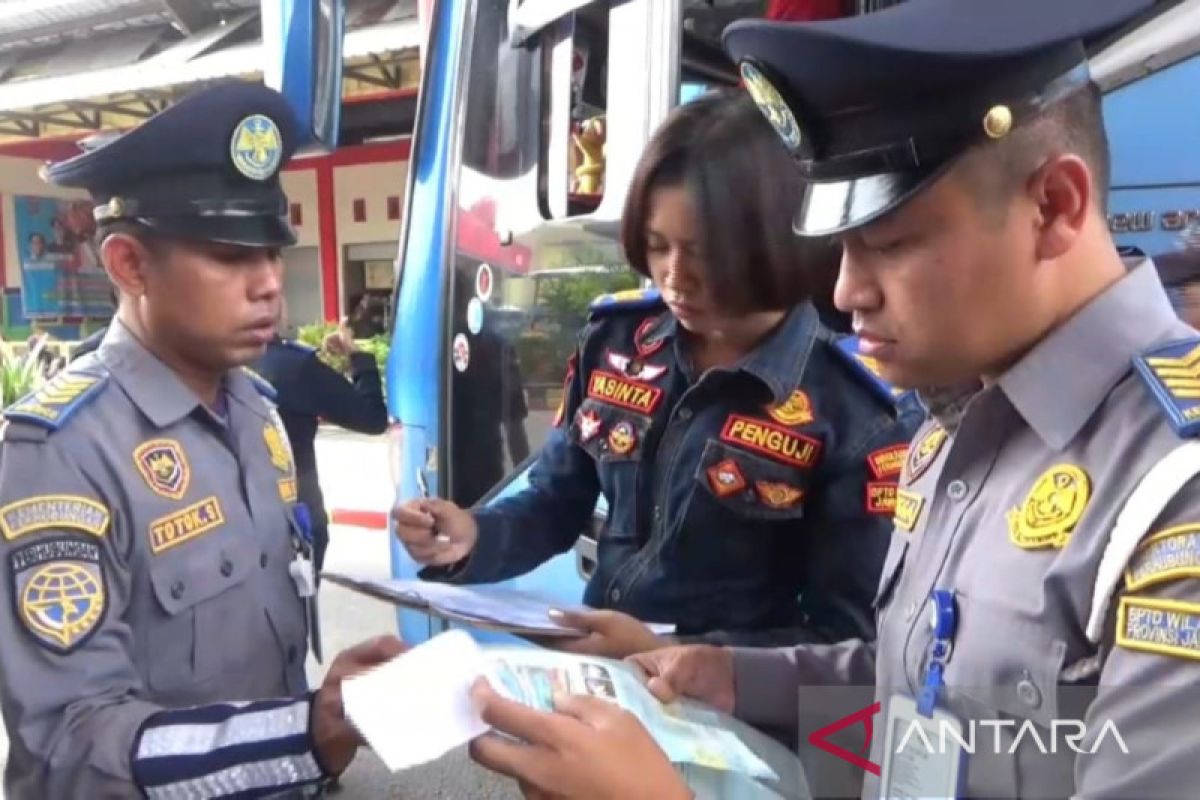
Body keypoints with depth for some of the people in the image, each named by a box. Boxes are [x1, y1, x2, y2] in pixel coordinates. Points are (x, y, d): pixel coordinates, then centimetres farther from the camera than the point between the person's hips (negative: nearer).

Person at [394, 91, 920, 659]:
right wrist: (473, 537, -10)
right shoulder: (615, 341, 0)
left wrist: (666, 654, -19)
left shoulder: (852, 416, -13)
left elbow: (846, 639, -10)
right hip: (592, 672, 4)